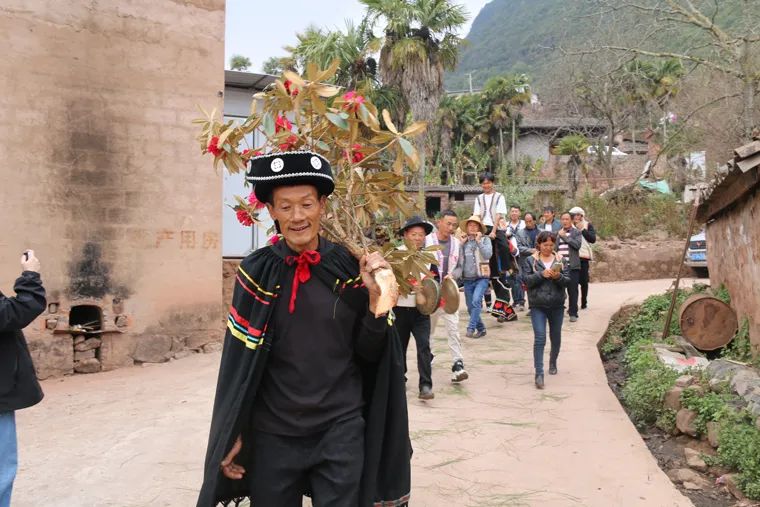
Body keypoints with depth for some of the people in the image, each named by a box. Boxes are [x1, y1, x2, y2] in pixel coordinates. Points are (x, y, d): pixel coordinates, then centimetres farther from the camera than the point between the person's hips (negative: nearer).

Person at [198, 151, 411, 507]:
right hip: (271, 433, 0)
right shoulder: (257, 271, -6)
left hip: (341, 428, 0)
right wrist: (233, 434, 0)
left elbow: (368, 353, 0)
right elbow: (239, 361, -1)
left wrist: (374, 296, -16)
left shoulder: (349, 267, -5)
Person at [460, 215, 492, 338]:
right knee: (470, 308, 8)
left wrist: (479, 241, -15)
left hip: (481, 278, -4)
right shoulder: (463, 241, 8)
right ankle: (481, 329, 25)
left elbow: (488, 255, -14)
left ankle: (471, 328, -20)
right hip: (467, 279, 4)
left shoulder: (485, 239, 0)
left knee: (476, 301, -24)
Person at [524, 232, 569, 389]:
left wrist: (558, 277, -19)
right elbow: (527, 280, -6)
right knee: (539, 339, -11)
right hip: (538, 306, -3)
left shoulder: (560, 260, 4)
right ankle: (539, 373, -10)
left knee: (556, 338, 16)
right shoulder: (531, 260, 0)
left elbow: (568, 280, 1)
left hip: (557, 305, 3)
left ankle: (553, 362, 41)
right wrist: (541, 274, -20)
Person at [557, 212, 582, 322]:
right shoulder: (557, 233, 15)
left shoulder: (576, 232, 4)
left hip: (572, 266, -3)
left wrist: (565, 236, -10)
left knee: (572, 290, -2)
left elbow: (577, 244, -12)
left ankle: (573, 313, 4)